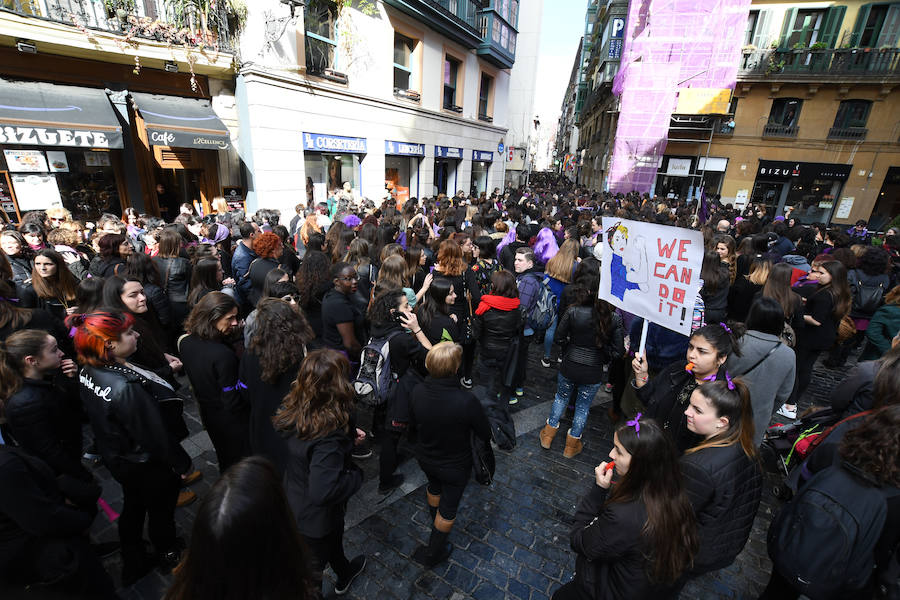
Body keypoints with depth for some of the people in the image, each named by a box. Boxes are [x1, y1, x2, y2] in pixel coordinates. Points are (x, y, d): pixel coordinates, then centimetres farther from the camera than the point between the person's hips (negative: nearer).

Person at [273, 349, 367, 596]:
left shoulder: (293, 411, -17)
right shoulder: (328, 434, -41)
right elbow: (323, 492, -41)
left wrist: (348, 435, -4)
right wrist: (357, 474, -24)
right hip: (315, 518, -7)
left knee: (334, 541, 35)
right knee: (312, 567, 23)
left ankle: (344, 575, 62)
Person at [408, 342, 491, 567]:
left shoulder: (418, 391, -24)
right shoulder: (466, 401, -38)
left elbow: (413, 424, -5)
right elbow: (485, 434, -21)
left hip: (425, 458, 5)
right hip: (455, 466, -4)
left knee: (434, 487, 35)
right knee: (448, 508, 22)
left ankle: (435, 520, 65)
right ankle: (434, 553, 45)